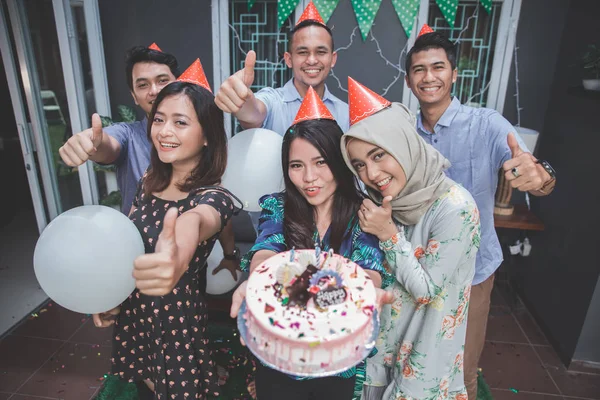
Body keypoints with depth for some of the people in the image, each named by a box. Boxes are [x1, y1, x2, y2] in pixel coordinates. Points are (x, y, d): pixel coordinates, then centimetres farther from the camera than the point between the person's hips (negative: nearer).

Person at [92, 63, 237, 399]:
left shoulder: (214, 197, -24)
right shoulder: (149, 182, -4)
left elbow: (194, 221, -49)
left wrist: (177, 258, -70)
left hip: (179, 320, -5)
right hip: (131, 313, 6)